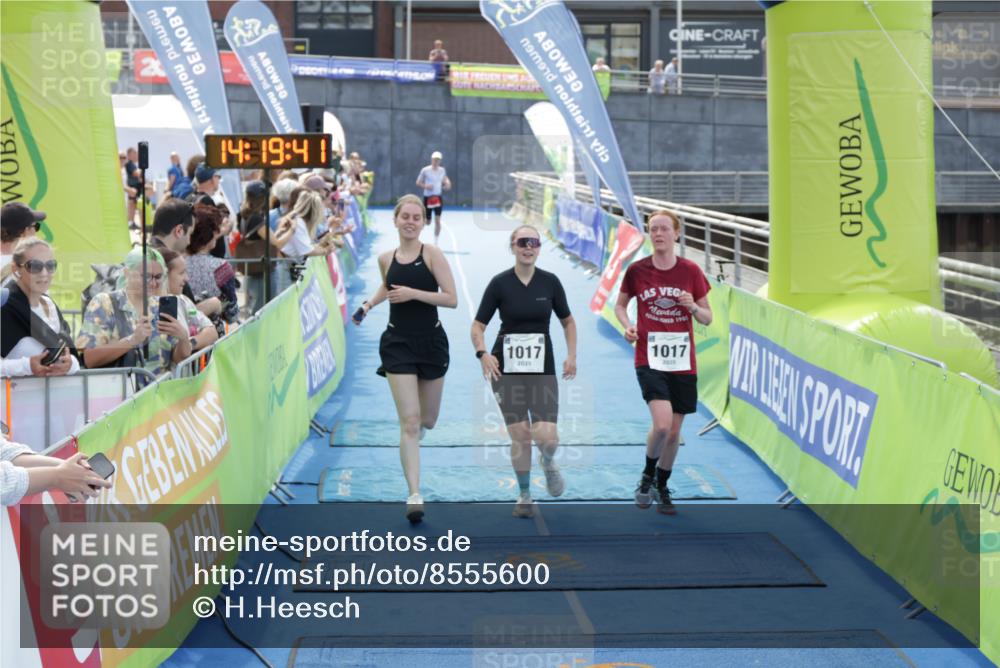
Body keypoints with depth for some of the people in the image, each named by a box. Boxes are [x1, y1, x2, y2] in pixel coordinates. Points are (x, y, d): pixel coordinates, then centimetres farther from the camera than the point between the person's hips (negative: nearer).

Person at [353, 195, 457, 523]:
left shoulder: (432, 254, -6)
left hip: (431, 342, 0)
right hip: (398, 343, 0)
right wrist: (368, 304, 10)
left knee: (427, 420, 13)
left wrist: (414, 293, -21)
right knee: (409, 422, -10)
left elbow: (451, 299, -13)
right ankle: (414, 496, -12)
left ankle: (414, 432, 53)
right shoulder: (386, 259, 4)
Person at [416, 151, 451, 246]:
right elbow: (418, 182, 0)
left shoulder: (442, 170, 6)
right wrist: (425, 186, -18)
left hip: (438, 198, 2)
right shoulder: (425, 170, -6)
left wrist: (447, 184, 2)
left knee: (438, 220, -9)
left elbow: (444, 179, 24)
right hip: (428, 198, -2)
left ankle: (436, 242, 0)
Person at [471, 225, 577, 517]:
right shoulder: (500, 283, -5)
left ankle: (548, 462, 25)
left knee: (547, 438, -12)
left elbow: (568, 321, 13)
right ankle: (525, 496, 19)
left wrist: (572, 355, -1)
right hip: (506, 369, -1)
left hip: (542, 370, 1)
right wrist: (483, 353, -21)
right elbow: (478, 326, -3)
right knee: (520, 436, -1)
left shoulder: (550, 282, 0)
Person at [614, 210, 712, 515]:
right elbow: (620, 305, 14)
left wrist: (693, 307, -15)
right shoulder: (637, 270, -2)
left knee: (674, 432, 8)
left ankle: (662, 488, 29)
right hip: (650, 360, -2)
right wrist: (628, 326, -6)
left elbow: (707, 318, 6)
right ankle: (647, 476, 6)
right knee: (662, 423, -21)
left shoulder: (690, 271, 0)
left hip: (682, 362, 2)